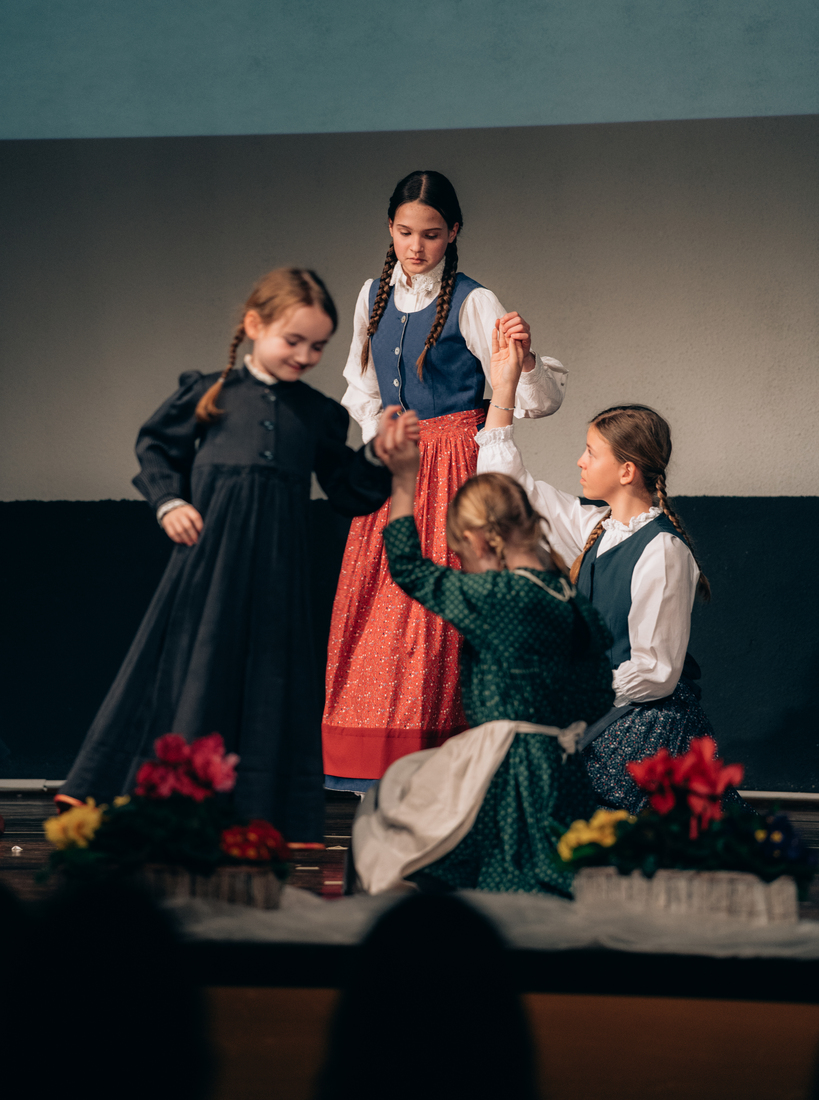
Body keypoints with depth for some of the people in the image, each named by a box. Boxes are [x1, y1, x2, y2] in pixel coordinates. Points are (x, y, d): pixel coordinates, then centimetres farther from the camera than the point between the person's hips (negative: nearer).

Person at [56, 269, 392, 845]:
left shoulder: (321, 414, 8)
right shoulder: (209, 393, 2)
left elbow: (350, 493, 11)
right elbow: (156, 446, 12)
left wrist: (379, 457, -5)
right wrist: (169, 501, -1)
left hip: (278, 568, 2)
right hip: (208, 559, -2)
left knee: (275, 679, 5)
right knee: (186, 672, 1)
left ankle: (272, 818, 13)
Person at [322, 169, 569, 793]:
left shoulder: (472, 304, -9)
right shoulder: (374, 296, 8)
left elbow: (538, 399, -14)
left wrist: (525, 357, -34)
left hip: (453, 462, -6)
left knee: (435, 605, -8)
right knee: (374, 605, 4)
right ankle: (378, 764, 13)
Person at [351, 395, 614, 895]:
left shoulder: (495, 595, -14)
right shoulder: (572, 599, 8)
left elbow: (410, 571, 0)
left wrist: (405, 478, 3)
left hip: (504, 775, -8)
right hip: (561, 773, 8)